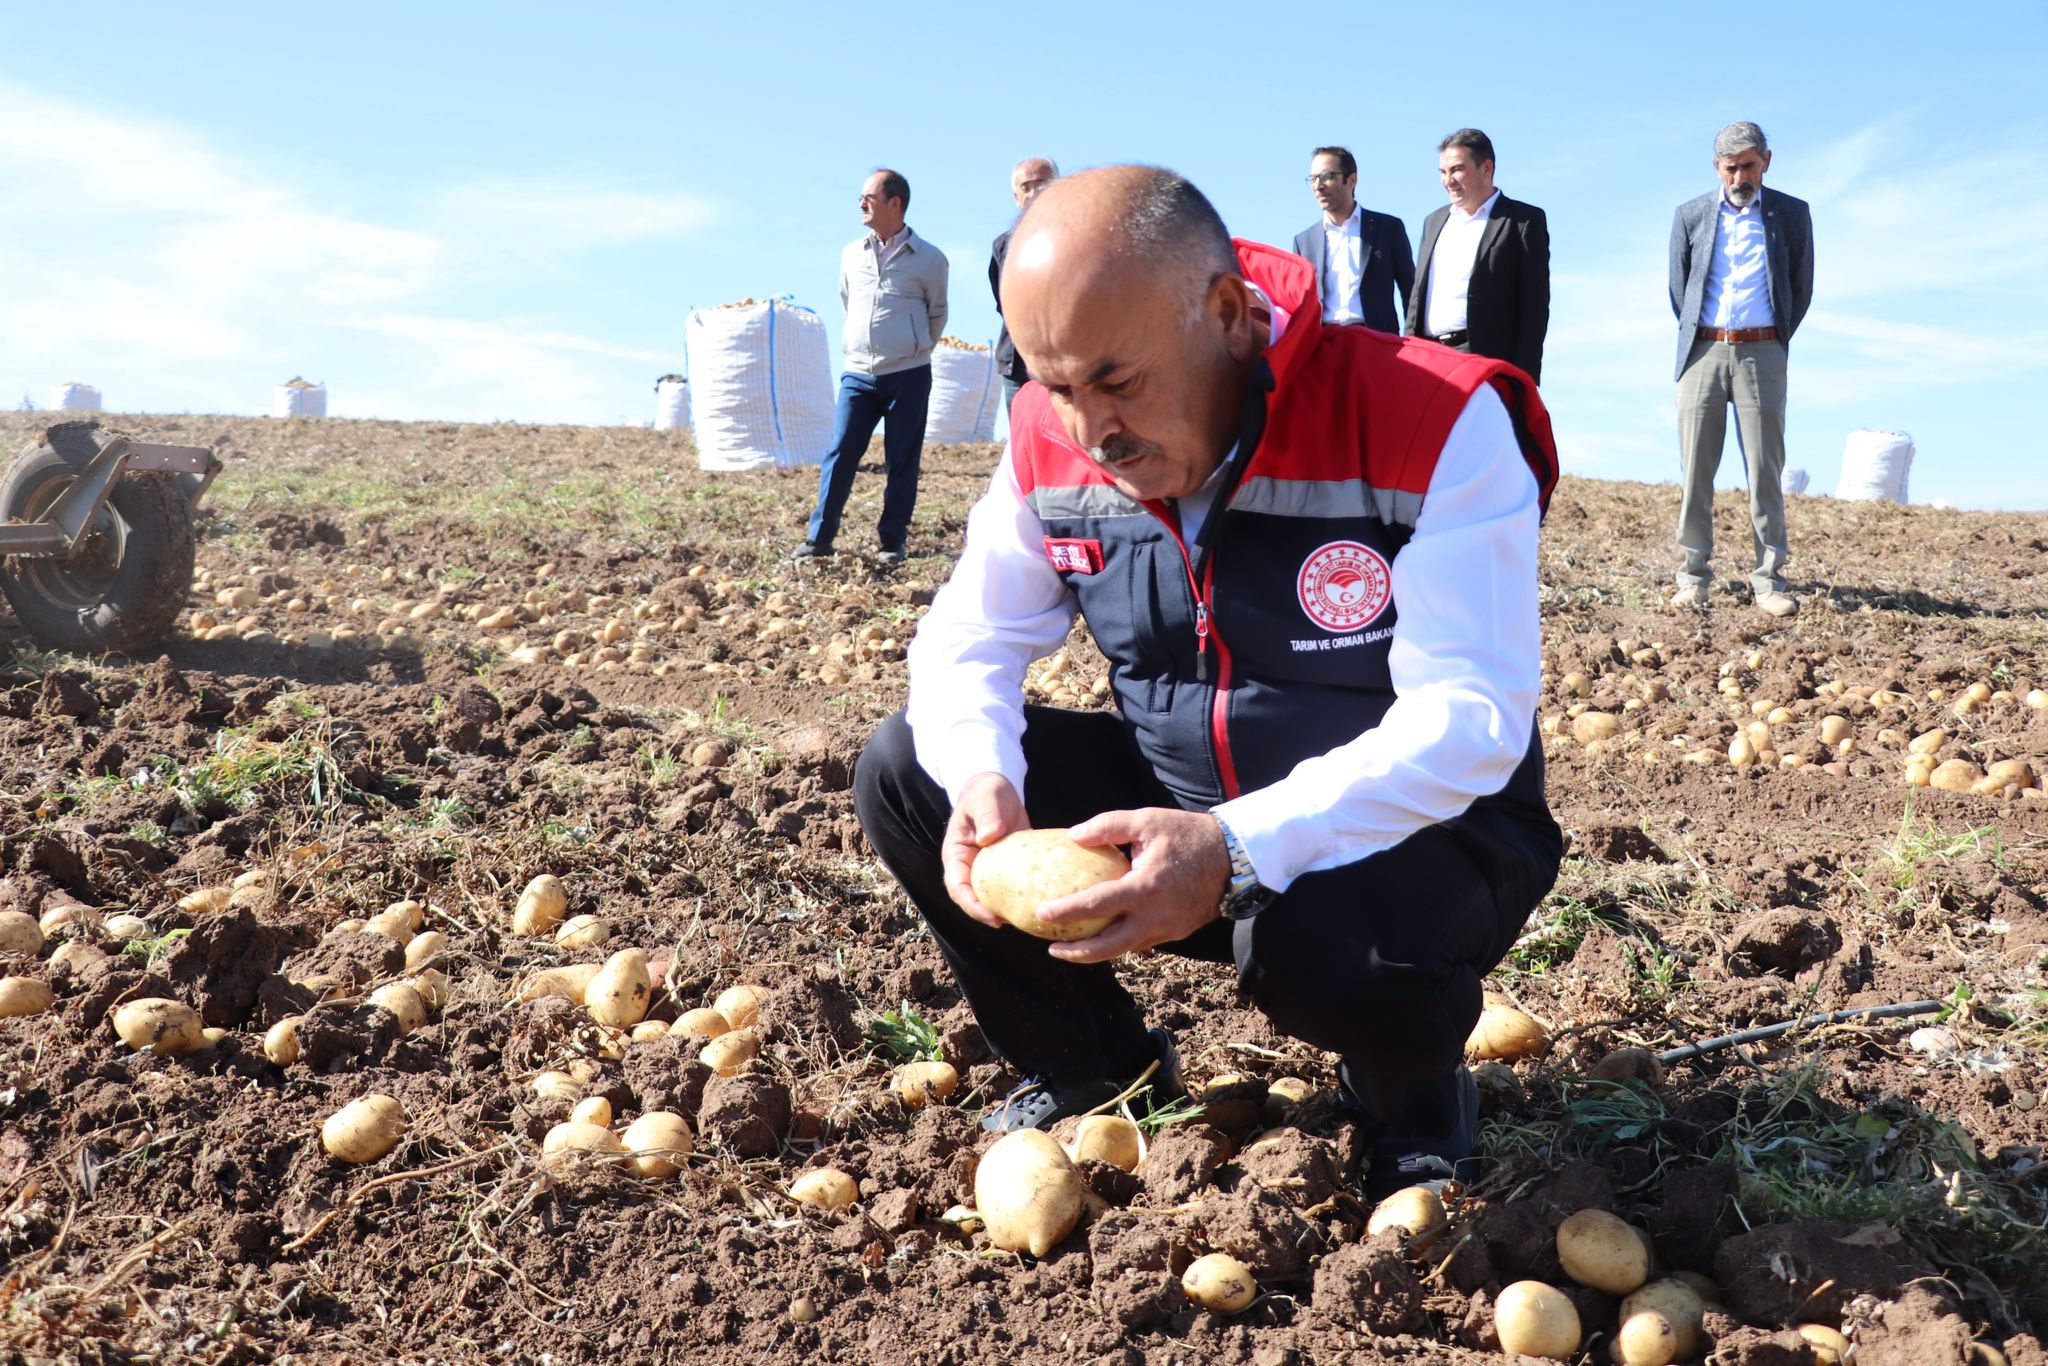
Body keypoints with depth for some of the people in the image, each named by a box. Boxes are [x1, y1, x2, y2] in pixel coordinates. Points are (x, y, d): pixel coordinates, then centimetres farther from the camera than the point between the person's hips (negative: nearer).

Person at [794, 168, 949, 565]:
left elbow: (937, 314, 11)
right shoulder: (851, 253, 9)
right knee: (839, 455, -3)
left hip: (908, 376, -3)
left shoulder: (929, 258, -1)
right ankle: (818, 538, 1)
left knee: (902, 463, 2)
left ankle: (891, 542, 12)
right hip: (858, 373, 3)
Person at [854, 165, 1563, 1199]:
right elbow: (969, 638, -1)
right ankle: (1097, 1065, 15)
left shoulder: (1435, 424, -24)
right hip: (1171, 811, 5)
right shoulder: (1053, 441, -8)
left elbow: (1471, 722, -29)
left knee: (1316, 933, -39)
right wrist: (980, 776, -25)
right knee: (905, 772, -8)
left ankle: (1416, 1097, 2)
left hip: (1418, 834, -5)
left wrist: (1236, 850, -42)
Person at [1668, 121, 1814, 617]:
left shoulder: (1792, 214, 7)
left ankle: (1769, 580, 2)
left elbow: (1801, 289, 12)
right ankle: (1693, 576, 7)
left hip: (1762, 354, -1)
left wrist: (1772, 342, 12)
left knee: (1766, 472, -2)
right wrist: (1697, 340, 13)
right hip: (1702, 351, 1)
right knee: (1695, 470, 0)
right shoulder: (1690, 216, 9)